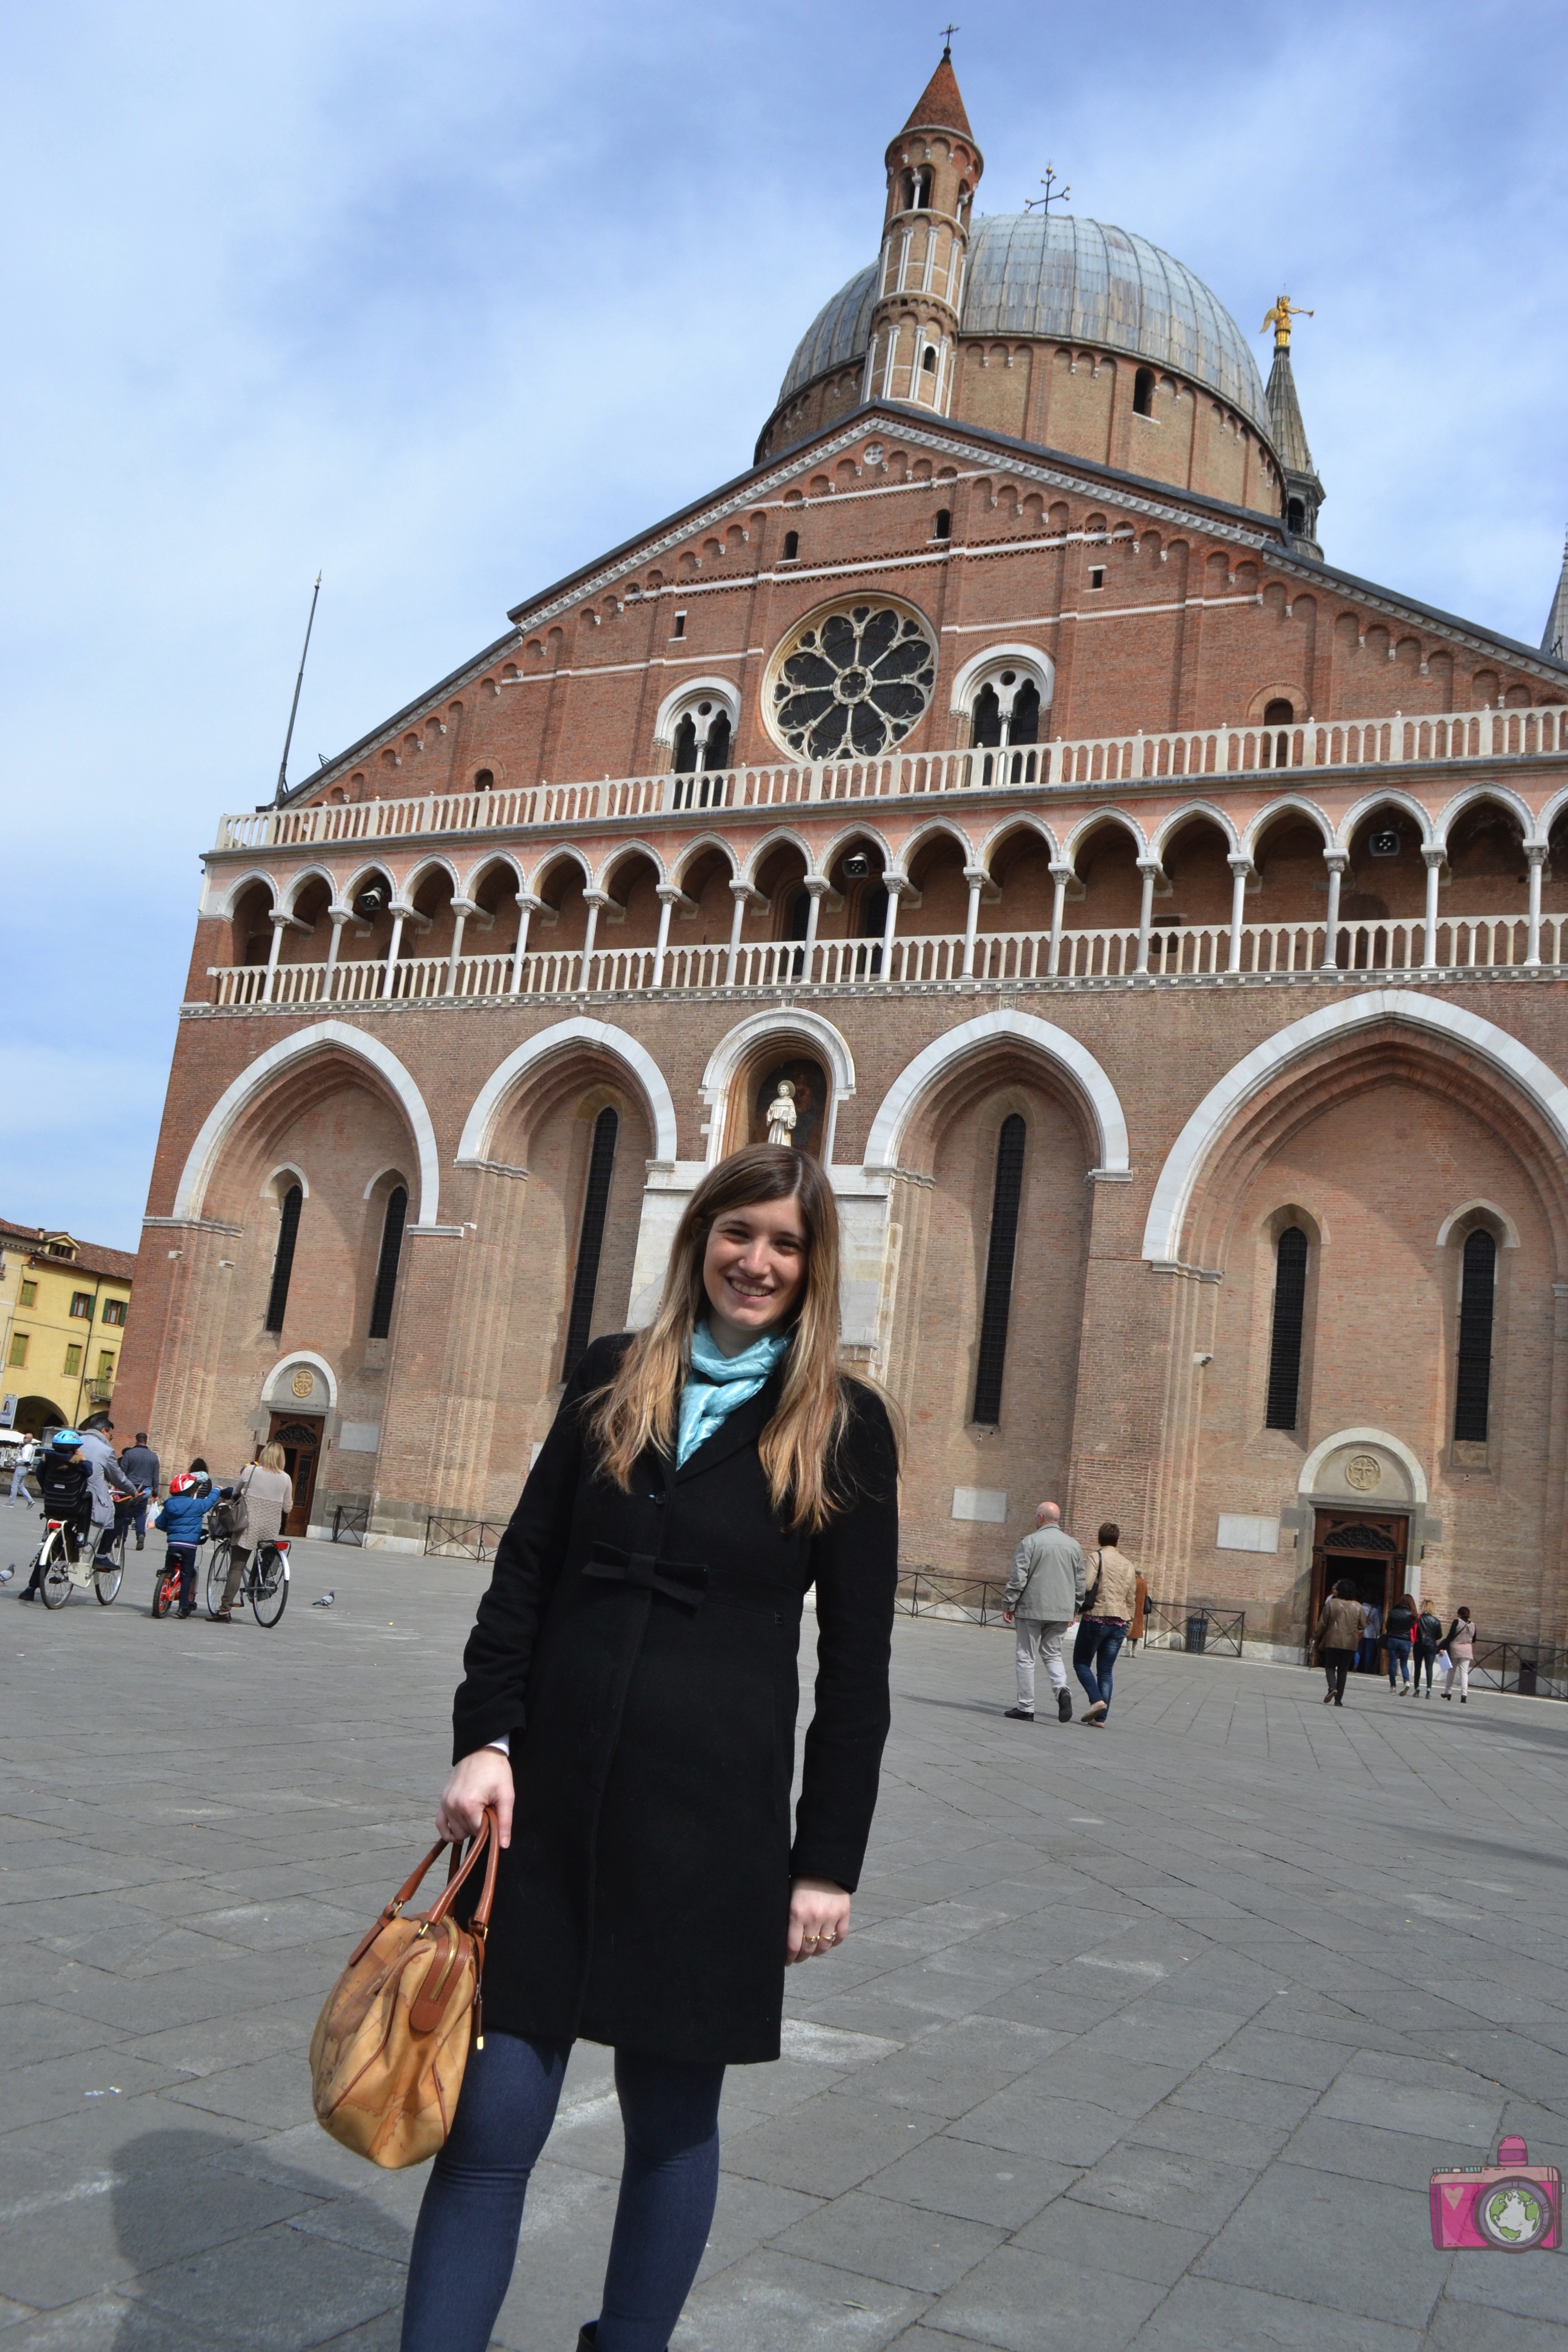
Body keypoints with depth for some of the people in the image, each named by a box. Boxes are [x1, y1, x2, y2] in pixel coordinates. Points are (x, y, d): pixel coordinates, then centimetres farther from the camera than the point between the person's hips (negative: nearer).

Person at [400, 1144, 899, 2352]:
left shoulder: (844, 1424, -1)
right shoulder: (613, 1376, 6)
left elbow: (858, 1663, -1)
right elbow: (525, 1571, 7)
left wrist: (828, 1858, -2)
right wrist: (485, 1738, -3)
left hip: (713, 1816, -1)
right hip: (551, 1796, 2)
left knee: (673, 2119, 12)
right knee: (491, 2117, 3)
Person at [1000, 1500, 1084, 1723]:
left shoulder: (1030, 1542, -8)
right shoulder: (1073, 1545, 8)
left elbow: (1018, 1578, -11)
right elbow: (1080, 1582, 11)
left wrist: (1008, 1605, -4)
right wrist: (1074, 1610, 20)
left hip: (1032, 1608, -4)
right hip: (1062, 1611, 5)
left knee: (1026, 1657, 5)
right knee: (1053, 1654, 15)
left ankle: (1025, 1707, 6)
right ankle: (1062, 1689, -11)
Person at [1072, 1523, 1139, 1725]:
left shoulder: (1097, 1557, -5)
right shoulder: (1129, 1566, 13)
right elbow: (1130, 1600, 14)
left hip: (1096, 1618, -5)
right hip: (1119, 1623, 5)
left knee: (1082, 1662, 7)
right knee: (1105, 1671, 8)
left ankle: (1097, 1700, -13)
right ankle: (1101, 1717, 2)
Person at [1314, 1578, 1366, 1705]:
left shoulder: (1332, 1603, -4)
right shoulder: (1358, 1607, 2)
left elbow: (1323, 1623, -2)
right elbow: (1363, 1626, 6)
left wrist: (1316, 1637, 9)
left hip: (1333, 1641, -2)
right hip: (1350, 1643, 2)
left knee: (1330, 1666, 9)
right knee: (1343, 1670, 9)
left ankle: (1332, 1687, -18)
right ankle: (1338, 1700, 8)